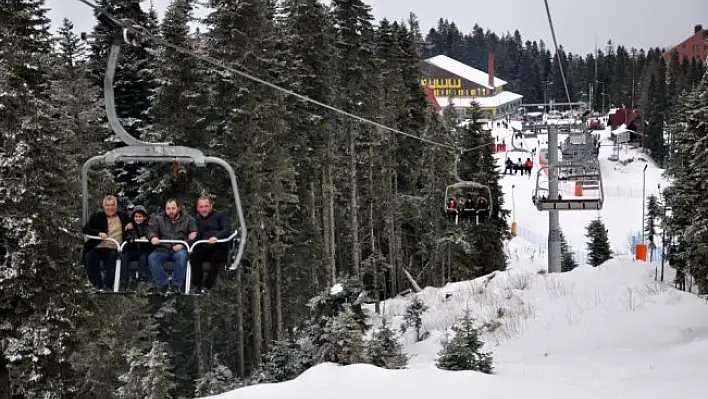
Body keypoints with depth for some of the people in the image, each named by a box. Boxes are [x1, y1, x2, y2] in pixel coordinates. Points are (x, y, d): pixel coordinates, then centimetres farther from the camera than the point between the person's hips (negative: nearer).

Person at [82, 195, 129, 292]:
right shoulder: (96, 217, 12)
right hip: (98, 248, 1)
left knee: (113, 256, -35)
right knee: (89, 257, -30)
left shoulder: (123, 216, 18)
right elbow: (85, 229, 0)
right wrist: (99, 233, -19)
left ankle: (107, 285, -30)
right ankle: (97, 284, -17)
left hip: (114, 249, 0)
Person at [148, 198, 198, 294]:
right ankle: (163, 286, -24)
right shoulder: (158, 219, 20)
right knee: (152, 258, -30)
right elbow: (151, 231, 9)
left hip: (180, 249, -2)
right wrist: (153, 237, -17)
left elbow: (194, 236, 4)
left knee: (181, 255, -37)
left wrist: (183, 244, -13)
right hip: (163, 249, 2)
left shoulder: (188, 220, 14)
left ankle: (177, 286, -26)